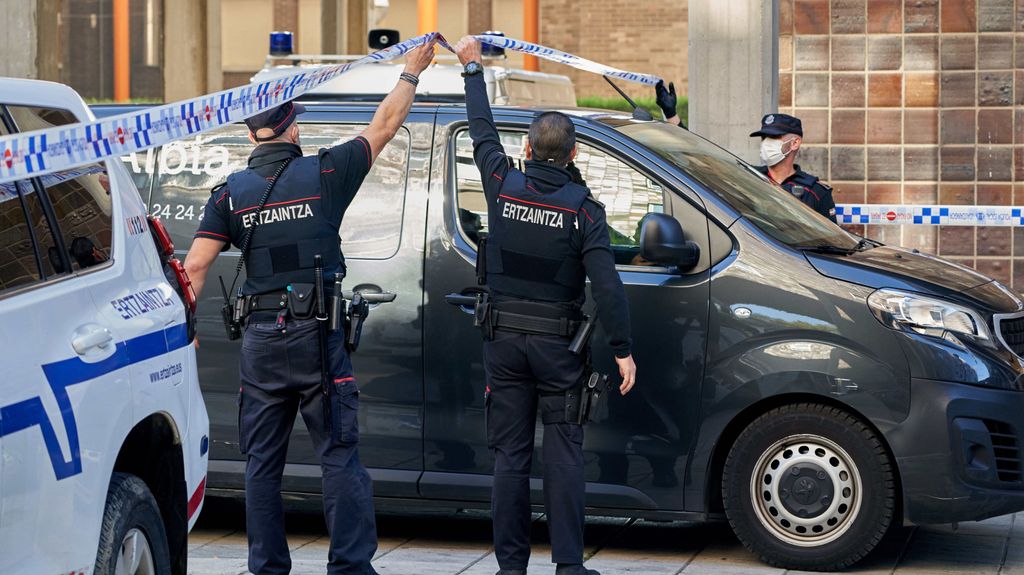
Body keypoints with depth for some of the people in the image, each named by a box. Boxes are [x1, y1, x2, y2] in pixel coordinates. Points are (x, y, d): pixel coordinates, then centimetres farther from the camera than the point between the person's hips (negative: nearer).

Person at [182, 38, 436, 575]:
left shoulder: (231, 192, 2)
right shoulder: (325, 174, -2)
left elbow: (195, 265, -3)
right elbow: (384, 125, 9)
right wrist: (411, 72, 22)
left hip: (260, 339, 2)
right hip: (317, 336, -2)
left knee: (262, 461, 10)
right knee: (340, 456, 0)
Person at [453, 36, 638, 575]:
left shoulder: (504, 186, -3)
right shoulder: (583, 208, -9)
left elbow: (482, 131, 14)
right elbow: (605, 282, -15)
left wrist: (473, 67, 26)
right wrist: (622, 349, -12)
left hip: (504, 339, 2)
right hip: (557, 345, -2)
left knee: (510, 453, 6)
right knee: (563, 454, 2)